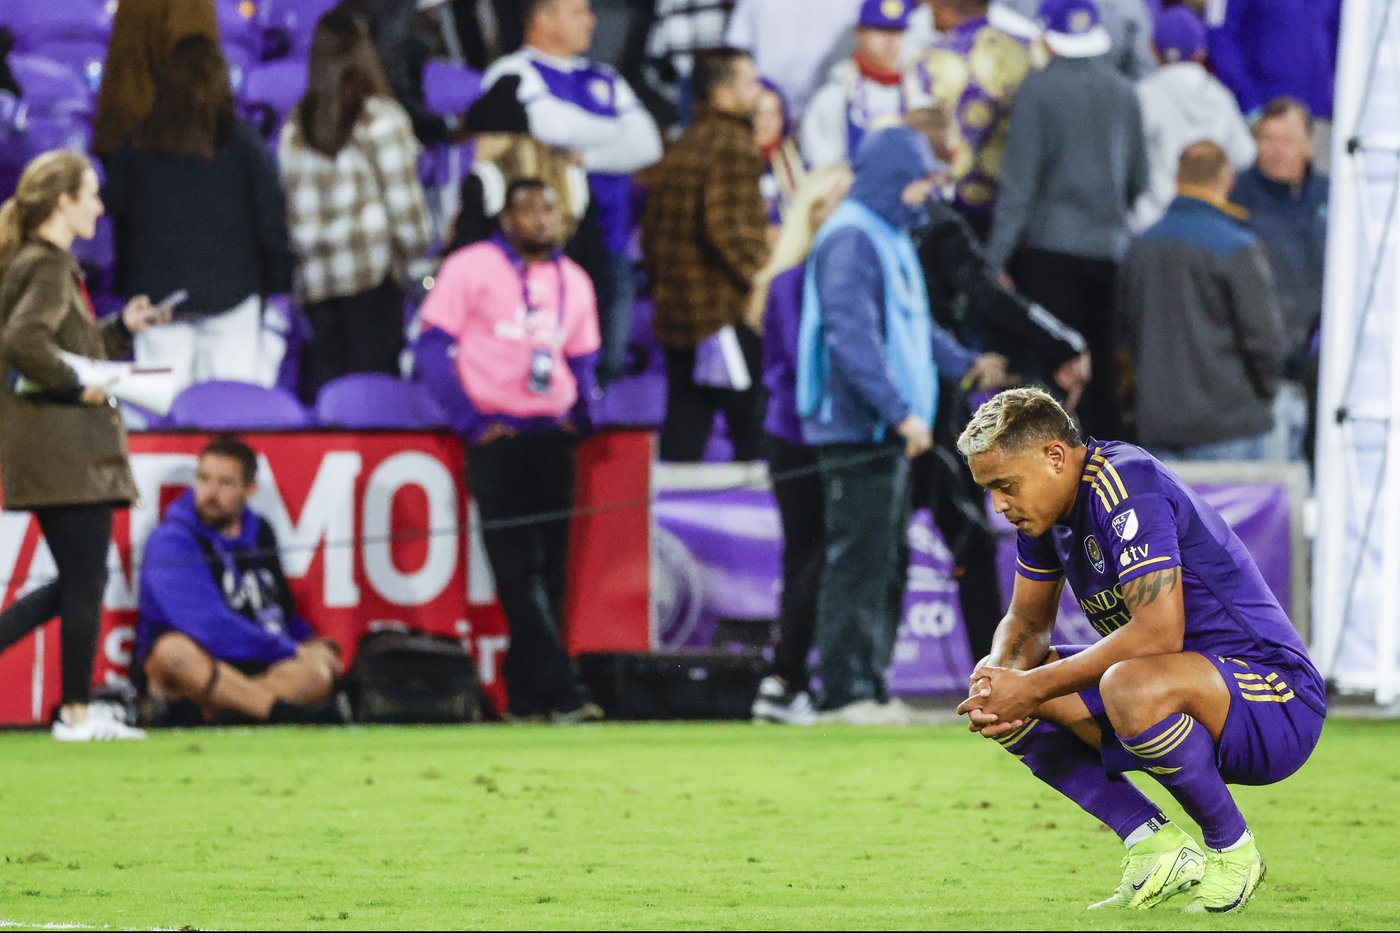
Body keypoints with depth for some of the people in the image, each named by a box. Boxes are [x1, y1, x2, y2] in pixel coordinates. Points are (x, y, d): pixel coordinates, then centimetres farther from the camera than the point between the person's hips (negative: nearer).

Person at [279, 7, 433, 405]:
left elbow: (291, 205, 5)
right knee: (372, 373, -3)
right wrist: (419, 251, 7)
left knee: (323, 376, 6)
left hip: (315, 274, 4)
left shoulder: (295, 126, 8)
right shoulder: (380, 118, -4)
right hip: (374, 267, -4)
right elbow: (402, 196, -5)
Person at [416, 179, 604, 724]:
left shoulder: (573, 282, 14)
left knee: (549, 569, 3)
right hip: (498, 435, -5)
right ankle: (562, 693, -15)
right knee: (518, 571, -10)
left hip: (552, 435, 5)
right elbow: (433, 349, -3)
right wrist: (471, 423, -10)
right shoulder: (471, 269, -1)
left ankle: (525, 697, 8)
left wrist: (580, 415, 6)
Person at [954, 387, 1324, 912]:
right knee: (992, 699, 3)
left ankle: (1232, 850, -15)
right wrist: (1001, 673, -8)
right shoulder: (1045, 509, 6)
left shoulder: (1125, 485, -22)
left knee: (1132, 687, -40)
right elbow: (1028, 621, 16)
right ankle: (1154, 845, -1)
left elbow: (1158, 633, -30)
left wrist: (1034, 686, -25)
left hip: (1277, 704, -10)